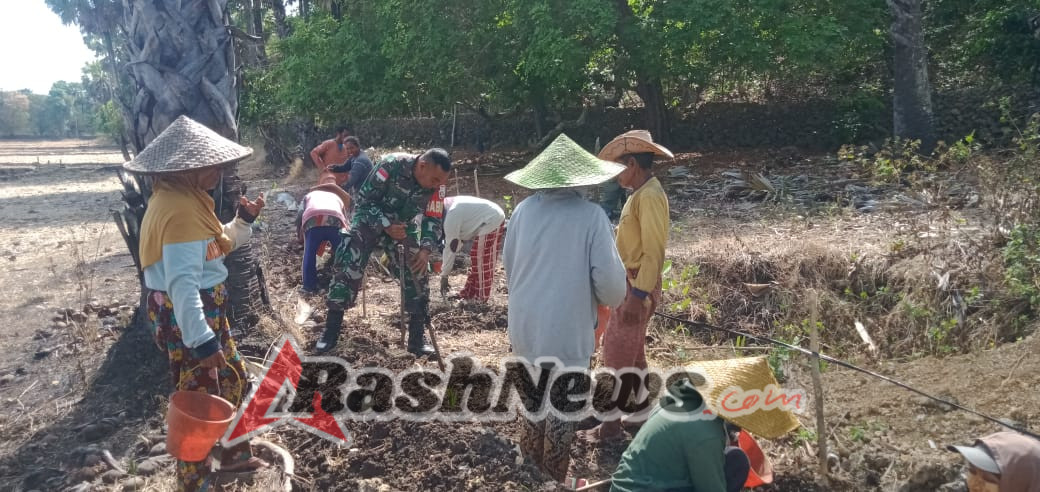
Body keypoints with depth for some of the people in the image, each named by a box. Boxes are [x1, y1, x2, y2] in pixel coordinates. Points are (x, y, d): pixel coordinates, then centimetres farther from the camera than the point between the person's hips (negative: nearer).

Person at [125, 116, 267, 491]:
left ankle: (235, 454, 42)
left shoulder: (188, 198, 7)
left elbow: (216, 247, 20)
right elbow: (182, 282, -30)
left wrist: (243, 221, 5)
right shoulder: (178, 209, -25)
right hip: (186, 315, -10)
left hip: (206, 310, 10)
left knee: (233, 383, 23)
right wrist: (200, 339, -31)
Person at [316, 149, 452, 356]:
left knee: (417, 272, -6)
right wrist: (386, 226, -30)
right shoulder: (391, 165, -29)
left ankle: (417, 338, 5)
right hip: (371, 219, -4)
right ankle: (331, 332, -5)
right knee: (347, 267, -17)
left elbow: (434, 219, -4)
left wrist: (426, 249, -19)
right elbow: (364, 199, -21)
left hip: (402, 226, 4)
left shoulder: (435, 184, -15)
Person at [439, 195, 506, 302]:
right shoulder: (449, 205, 7)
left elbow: (450, 247, -16)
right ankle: (470, 293, 23)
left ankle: (481, 298, 4)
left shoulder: (451, 217, -21)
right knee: (476, 258, 15)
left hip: (491, 221, -10)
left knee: (481, 260, -4)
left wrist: (444, 276, -8)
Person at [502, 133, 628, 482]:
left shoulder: (523, 211, -4)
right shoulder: (590, 216, -16)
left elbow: (507, 265, 9)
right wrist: (612, 298, 7)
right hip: (567, 332, -5)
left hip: (525, 326, 5)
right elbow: (610, 282, -16)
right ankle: (552, 478, 24)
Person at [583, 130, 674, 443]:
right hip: (629, 284, 10)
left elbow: (654, 251, -23)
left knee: (617, 356, -2)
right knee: (632, 352, 20)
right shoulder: (640, 193, 11)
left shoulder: (650, 196, -20)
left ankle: (612, 425, 8)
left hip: (637, 287, -10)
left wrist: (639, 296, -24)